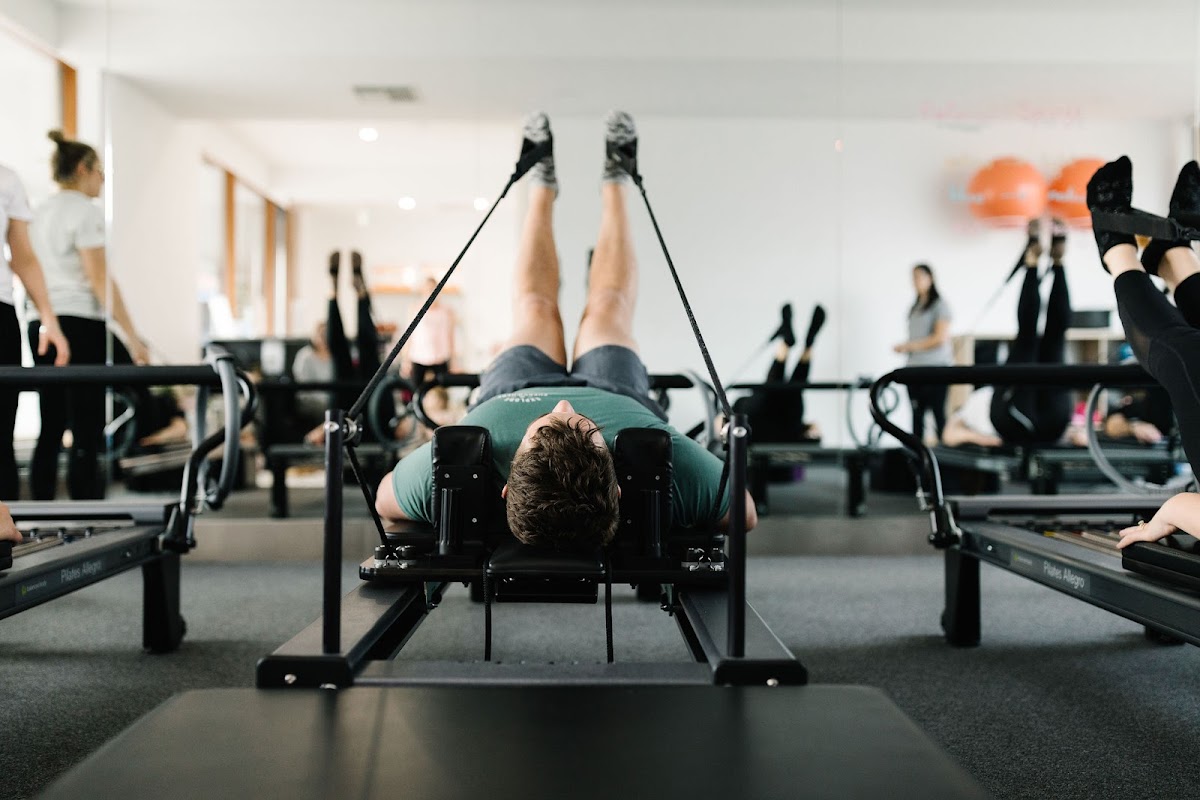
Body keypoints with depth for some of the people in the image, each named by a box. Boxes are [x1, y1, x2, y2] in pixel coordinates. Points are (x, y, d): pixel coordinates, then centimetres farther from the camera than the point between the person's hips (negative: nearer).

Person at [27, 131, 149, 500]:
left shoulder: (39, 213, 18)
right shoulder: (84, 210, -7)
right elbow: (100, 279, -15)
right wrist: (132, 336, -16)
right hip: (79, 324, -8)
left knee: (51, 431, 10)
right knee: (86, 434, -7)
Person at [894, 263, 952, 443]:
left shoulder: (939, 305, -3)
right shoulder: (915, 308, 17)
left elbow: (941, 338, -11)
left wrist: (911, 345, -11)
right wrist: (905, 347, 0)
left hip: (935, 367, -7)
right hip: (914, 367, 7)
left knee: (938, 413, -6)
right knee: (917, 414, 5)